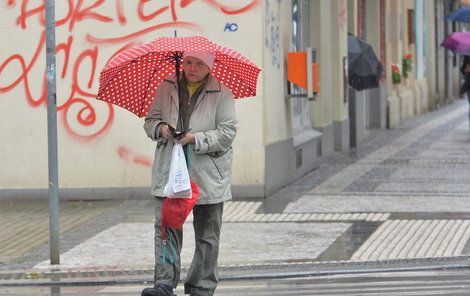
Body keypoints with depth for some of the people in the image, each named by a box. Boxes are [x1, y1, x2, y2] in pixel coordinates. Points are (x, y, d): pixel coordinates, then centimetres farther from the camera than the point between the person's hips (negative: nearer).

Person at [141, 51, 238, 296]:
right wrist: (161, 128, -10)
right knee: (165, 228, -8)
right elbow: (150, 121, 13)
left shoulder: (221, 93, -2)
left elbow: (228, 132, -7)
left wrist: (197, 138, -18)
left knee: (207, 235, 5)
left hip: (207, 175, -2)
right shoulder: (166, 88, 8)